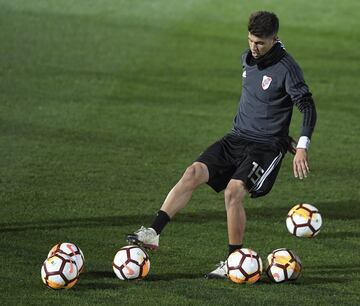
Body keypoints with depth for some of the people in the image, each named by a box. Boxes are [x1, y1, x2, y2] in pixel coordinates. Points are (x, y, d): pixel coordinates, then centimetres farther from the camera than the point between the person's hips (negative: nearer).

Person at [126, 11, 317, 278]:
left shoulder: (286, 68, -14)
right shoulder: (248, 58, 8)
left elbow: (308, 108, -16)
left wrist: (302, 148, -24)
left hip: (267, 146, -7)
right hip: (237, 137, 7)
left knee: (233, 191, -25)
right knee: (193, 173, -13)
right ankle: (153, 233, -18)